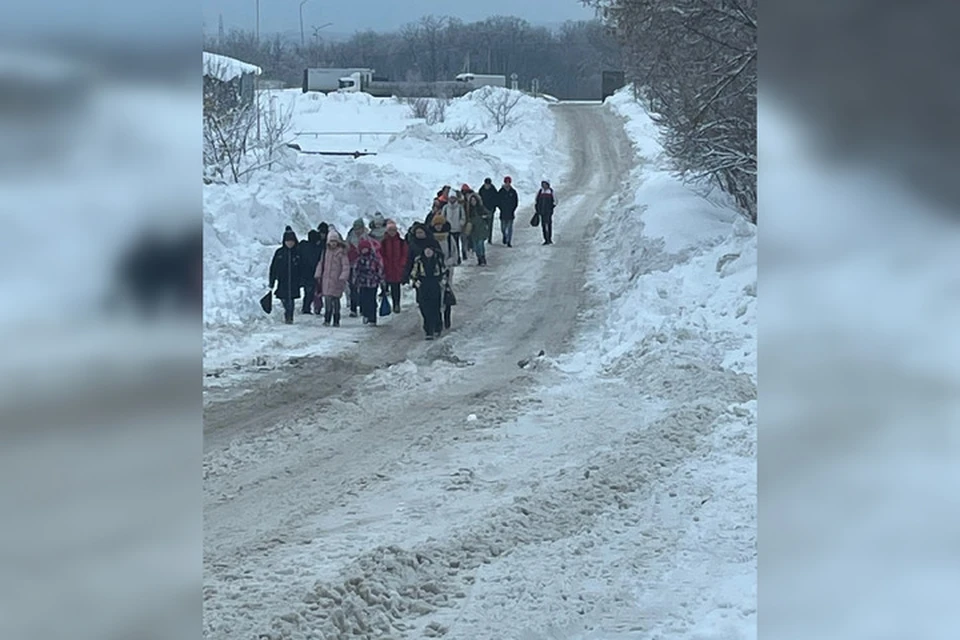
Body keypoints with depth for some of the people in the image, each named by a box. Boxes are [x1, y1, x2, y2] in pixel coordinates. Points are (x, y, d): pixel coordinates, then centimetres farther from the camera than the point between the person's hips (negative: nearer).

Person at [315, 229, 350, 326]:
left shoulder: (341, 252, -5)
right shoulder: (326, 251, 10)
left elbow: (346, 266, -9)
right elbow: (321, 263, 19)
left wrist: (343, 277, -19)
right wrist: (318, 275, 13)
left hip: (337, 280, -4)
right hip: (326, 279, 4)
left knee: (336, 300, 1)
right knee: (327, 300, -1)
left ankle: (336, 321, 10)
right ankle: (327, 320, 3)